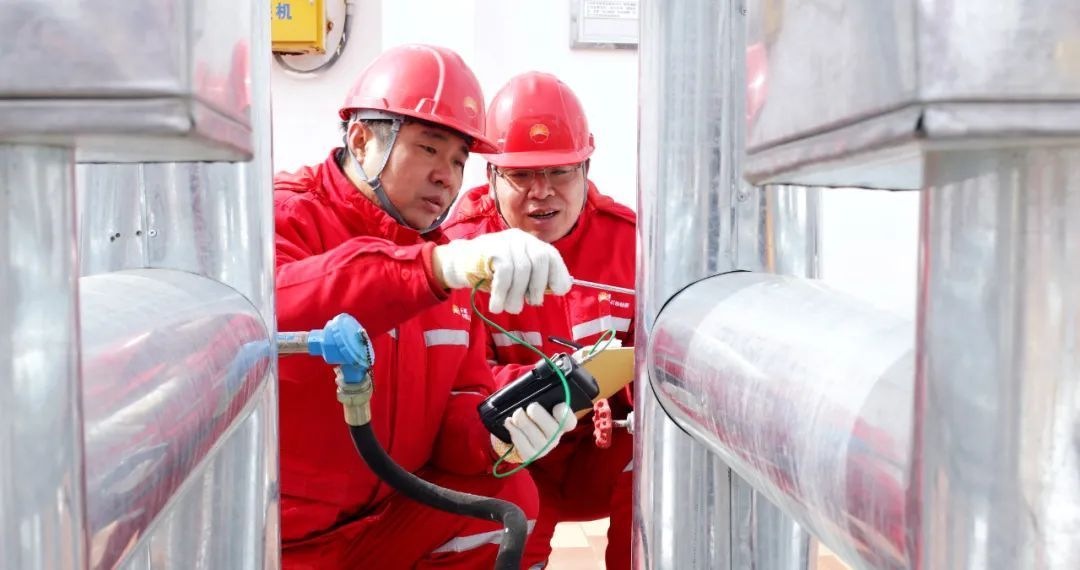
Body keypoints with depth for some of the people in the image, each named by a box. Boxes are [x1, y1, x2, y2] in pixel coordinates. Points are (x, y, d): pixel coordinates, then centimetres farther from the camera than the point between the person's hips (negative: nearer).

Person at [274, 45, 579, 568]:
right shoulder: (284, 215, -13)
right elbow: (263, 312, -36)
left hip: (389, 515, 6)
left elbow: (459, 401, 4)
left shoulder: (449, 255, 6)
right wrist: (439, 266, -46)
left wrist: (493, 431, -20)